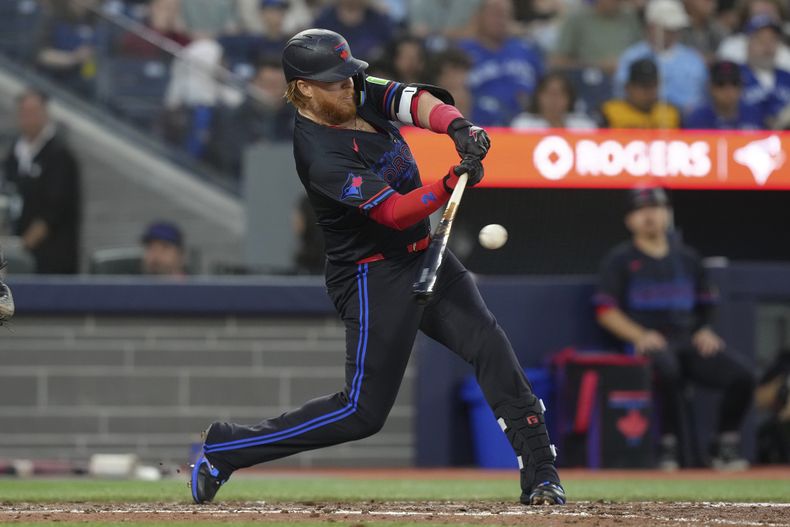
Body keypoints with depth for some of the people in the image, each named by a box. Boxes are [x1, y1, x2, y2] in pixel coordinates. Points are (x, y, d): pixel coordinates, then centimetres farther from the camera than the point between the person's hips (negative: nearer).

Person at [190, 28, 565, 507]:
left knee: (491, 346, -6)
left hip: (424, 255, 8)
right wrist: (451, 185, -43)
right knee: (363, 411, -6)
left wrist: (457, 126, -34)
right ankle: (223, 451, 4)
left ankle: (540, 475, -5)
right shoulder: (321, 156, -25)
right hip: (375, 278, -8)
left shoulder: (359, 93, -1)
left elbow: (416, 102, -13)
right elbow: (393, 212, -29)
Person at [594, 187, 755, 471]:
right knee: (667, 370, -41)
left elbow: (706, 305, 26)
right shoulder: (620, 259, 7)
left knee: (741, 377, -20)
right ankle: (668, 447, -28)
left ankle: (726, 446, -5)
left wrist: (705, 330, 4)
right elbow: (606, 311, 0)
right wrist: (640, 335, -15)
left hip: (689, 341, 4)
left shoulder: (686, 257, 20)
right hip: (648, 342, -4)